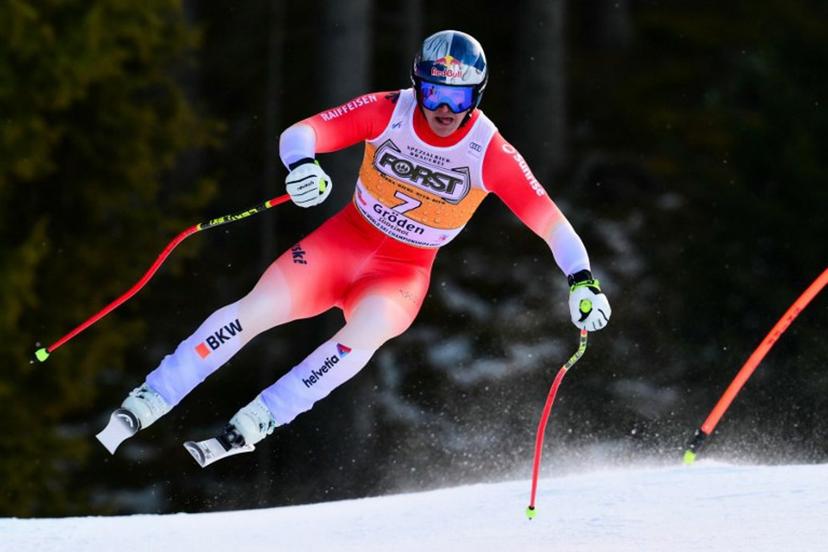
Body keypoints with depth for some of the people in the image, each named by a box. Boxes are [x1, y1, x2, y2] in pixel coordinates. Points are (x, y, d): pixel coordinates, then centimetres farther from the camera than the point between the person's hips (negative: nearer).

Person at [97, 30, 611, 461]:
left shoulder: (491, 154, -19)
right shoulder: (388, 113, -17)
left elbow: (548, 218, -18)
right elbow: (300, 133, -22)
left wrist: (583, 279, -32)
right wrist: (301, 164, -46)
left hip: (405, 273, -1)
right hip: (345, 241, 1)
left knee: (363, 335, -32)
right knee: (255, 310, -15)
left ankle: (253, 423, -24)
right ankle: (148, 402, -4)